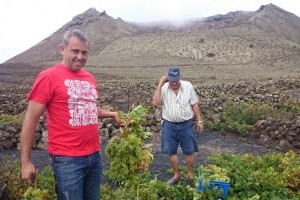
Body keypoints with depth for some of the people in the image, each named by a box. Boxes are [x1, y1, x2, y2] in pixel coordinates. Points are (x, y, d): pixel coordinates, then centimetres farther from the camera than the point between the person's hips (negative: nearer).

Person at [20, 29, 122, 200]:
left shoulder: (90, 78, 9)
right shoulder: (48, 77, -10)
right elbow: (31, 120, -10)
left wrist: (109, 113, 12)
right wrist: (26, 162, -10)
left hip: (95, 155, 7)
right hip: (67, 159, -6)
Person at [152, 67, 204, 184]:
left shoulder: (188, 86, -5)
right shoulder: (163, 88, -6)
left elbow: (195, 104, 1)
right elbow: (155, 103, -20)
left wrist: (199, 120, -1)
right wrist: (160, 85, -20)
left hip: (186, 124, 0)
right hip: (169, 125, 1)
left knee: (189, 151, 8)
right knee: (171, 151, 9)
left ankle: (190, 175, 27)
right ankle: (176, 175, 27)